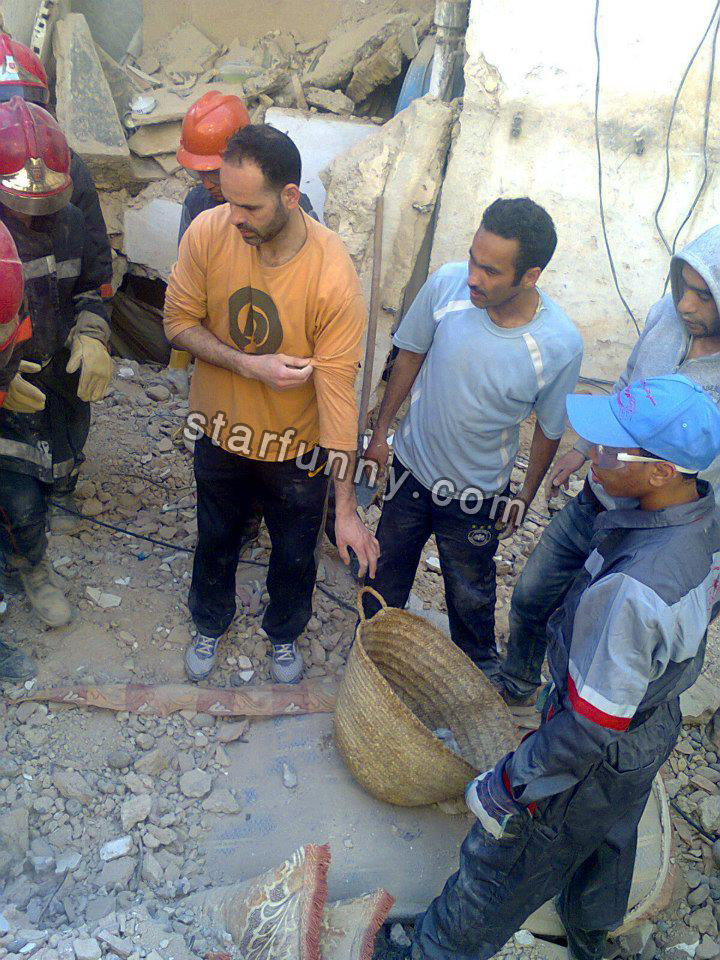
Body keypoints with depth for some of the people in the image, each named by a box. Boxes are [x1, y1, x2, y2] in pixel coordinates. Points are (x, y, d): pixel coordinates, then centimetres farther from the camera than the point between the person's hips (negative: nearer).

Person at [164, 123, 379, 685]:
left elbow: (337, 392, -27)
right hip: (221, 431, 3)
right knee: (216, 538, 26)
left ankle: (285, 633, 53)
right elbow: (180, 321, -8)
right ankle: (211, 623, 57)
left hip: (296, 447, -2)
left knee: (294, 555, 20)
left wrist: (347, 508, -25)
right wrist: (248, 365, -27)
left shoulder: (334, 279, -29)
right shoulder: (208, 233, -20)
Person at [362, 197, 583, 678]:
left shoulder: (560, 345, -26)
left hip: (477, 493, -2)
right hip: (411, 464, 2)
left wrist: (526, 498, 3)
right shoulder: (447, 284, -23)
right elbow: (411, 356, -5)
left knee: (470, 590, 21)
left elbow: (549, 429, -9)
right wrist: (380, 432, 2)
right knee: (389, 565, 24)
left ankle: (479, 659, 54)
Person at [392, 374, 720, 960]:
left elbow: (590, 725, -32)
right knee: (610, 835, 35)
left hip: (595, 759, -8)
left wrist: (506, 787, -18)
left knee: (504, 861, 17)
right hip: (658, 721, 8)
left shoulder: (633, 591, -42)